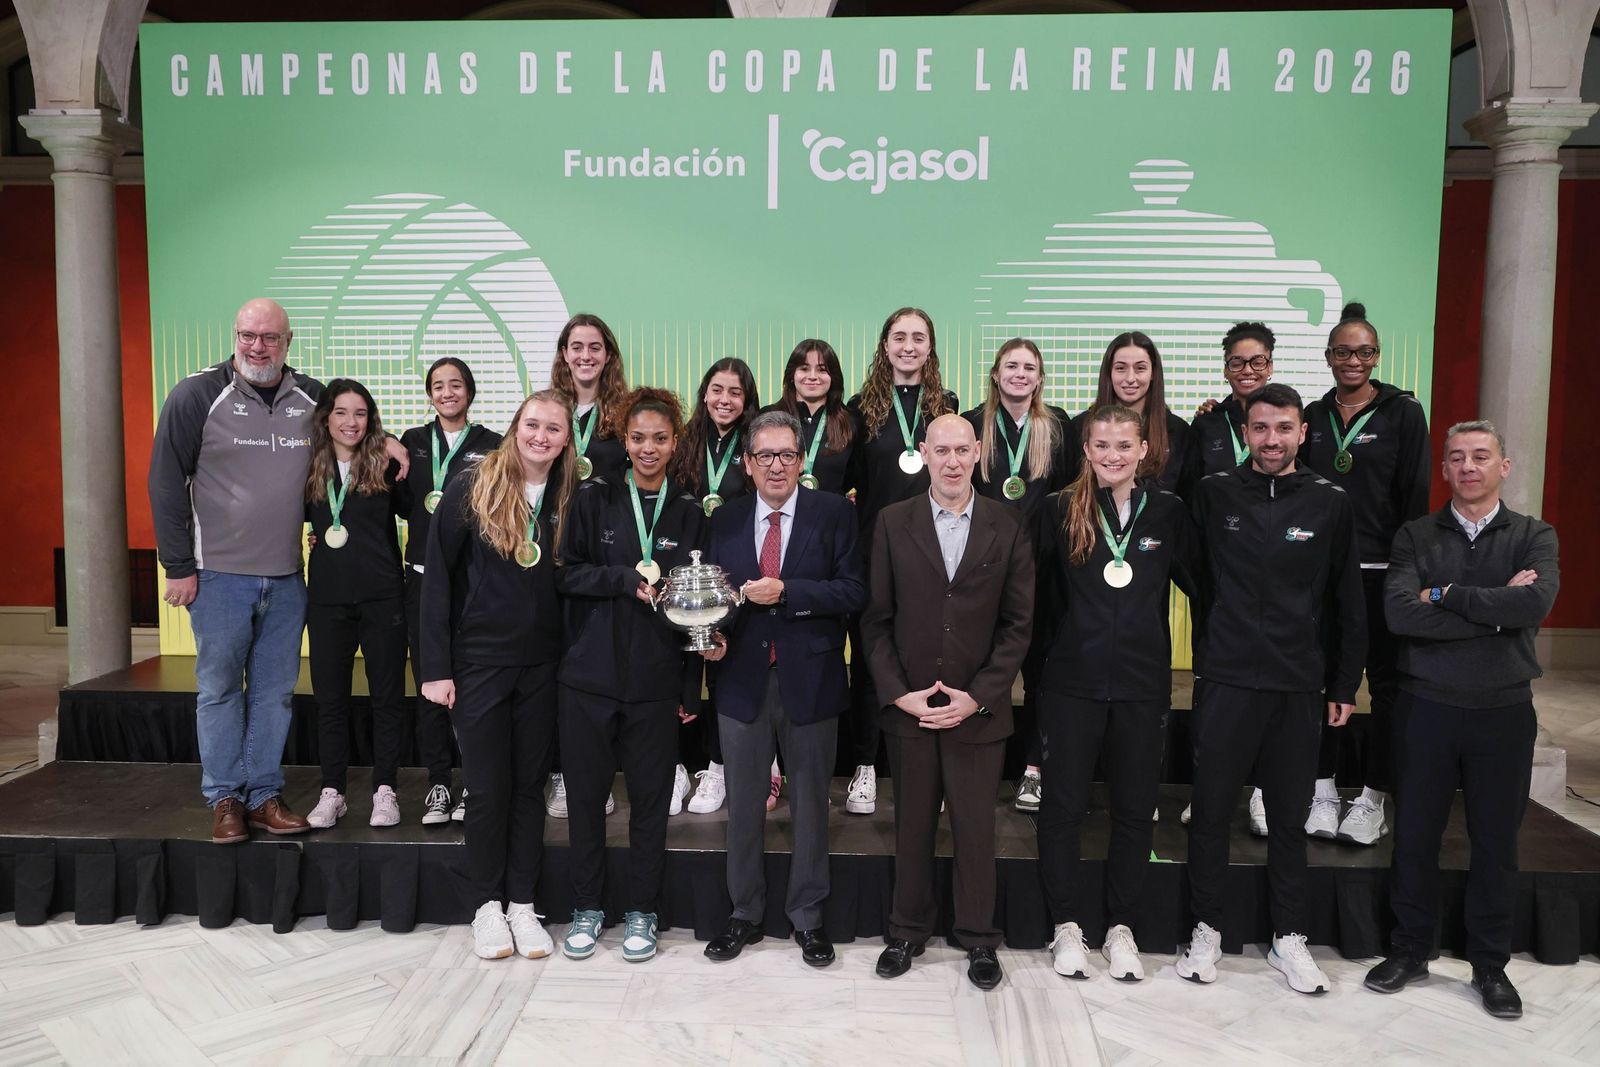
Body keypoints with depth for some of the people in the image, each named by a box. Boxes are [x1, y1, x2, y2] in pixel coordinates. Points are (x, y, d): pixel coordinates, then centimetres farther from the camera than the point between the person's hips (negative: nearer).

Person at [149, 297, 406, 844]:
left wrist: (383, 439, 1)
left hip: (286, 577, 3)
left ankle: (264, 794, 20)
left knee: (276, 689, 9)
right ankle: (225, 799, 18)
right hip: (219, 574, -3)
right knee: (219, 688, 6)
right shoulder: (197, 396, -6)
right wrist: (179, 567, -7)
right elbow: (167, 483, -5)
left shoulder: (313, 398, 4)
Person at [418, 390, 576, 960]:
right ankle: (487, 905, 21)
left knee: (529, 784, 10)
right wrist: (436, 667, -9)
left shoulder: (569, 499, 2)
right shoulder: (472, 489, -7)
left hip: (542, 664, 3)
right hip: (479, 661, -2)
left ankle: (522, 904, 22)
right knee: (488, 786, 4)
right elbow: (437, 575, -6)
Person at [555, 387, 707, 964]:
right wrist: (628, 578, -17)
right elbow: (566, 575, -3)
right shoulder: (594, 499, 3)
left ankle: (641, 912, 23)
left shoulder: (689, 513, 5)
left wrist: (692, 688, 3)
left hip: (656, 681, 0)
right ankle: (586, 908, 25)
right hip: (589, 674, 0)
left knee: (650, 799, 7)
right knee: (586, 794, 7)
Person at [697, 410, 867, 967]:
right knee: (743, 805, 13)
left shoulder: (834, 513, -4)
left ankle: (807, 917, 28)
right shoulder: (724, 520, 6)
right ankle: (745, 914, 30)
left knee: (810, 804, 11)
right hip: (742, 679, 3)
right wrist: (711, 639, -7)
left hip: (810, 679, -2)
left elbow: (854, 591, -11)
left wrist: (786, 592, -20)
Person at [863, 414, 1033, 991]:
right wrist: (898, 693, -8)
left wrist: (976, 697, -8)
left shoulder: (1007, 526, 1)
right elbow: (876, 618, 1)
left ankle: (979, 939, 26)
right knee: (912, 825, 12)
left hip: (978, 708, 0)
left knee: (976, 828, 7)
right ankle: (908, 932, 29)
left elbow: (1019, 623, 0)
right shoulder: (893, 522, 2)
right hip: (908, 706, 1)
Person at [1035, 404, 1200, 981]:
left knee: (1134, 807, 10)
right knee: (1064, 805, 5)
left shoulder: (1168, 512, 1)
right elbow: (1033, 586, 4)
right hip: (1073, 680, -1)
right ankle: (1068, 926, 21)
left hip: (1143, 683, 1)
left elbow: (1197, 583, 7)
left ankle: (1121, 928, 25)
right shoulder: (1060, 510, -2)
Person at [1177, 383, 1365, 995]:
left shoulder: (1330, 504, 2)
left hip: (1300, 687, 1)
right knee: (1211, 810, 6)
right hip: (1225, 680, -1)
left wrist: (1345, 686, 7)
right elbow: (1194, 576, 6)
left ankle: (1289, 938, 25)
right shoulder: (1214, 495, 0)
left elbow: (1348, 603, 6)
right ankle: (1207, 931, 21)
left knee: (1290, 816, 10)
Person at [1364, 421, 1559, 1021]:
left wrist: (1444, 595, -15)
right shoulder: (1415, 537, 2)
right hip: (1425, 707, 0)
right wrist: (1496, 610, -15)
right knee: (1414, 835, 8)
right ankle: (1410, 950, 26)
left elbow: (1535, 603, -19)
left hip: (1504, 710, 0)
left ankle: (1490, 965, 26)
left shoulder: (1534, 537, 2)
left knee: (1497, 842, 10)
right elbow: (1400, 613, -16)